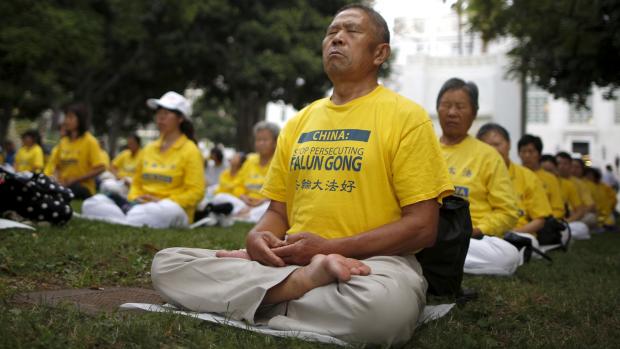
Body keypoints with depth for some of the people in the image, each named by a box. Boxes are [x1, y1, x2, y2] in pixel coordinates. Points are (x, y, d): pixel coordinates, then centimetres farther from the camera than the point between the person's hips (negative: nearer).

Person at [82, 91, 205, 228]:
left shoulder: (190, 150, 2)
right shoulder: (149, 149, 21)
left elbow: (195, 191, -6)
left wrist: (161, 202, -15)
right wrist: (134, 199, 1)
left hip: (174, 210, -6)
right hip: (140, 206, 6)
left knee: (167, 210, -44)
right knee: (92, 203, -18)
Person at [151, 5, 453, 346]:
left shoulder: (405, 116, -1)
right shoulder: (299, 122, 17)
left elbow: (422, 227, -7)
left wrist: (329, 247, -15)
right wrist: (258, 236, -5)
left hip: (372, 262, -5)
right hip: (291, 259, 6)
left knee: (383, 303, -43)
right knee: (166, 264, -12)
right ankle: (306, 279, -20)